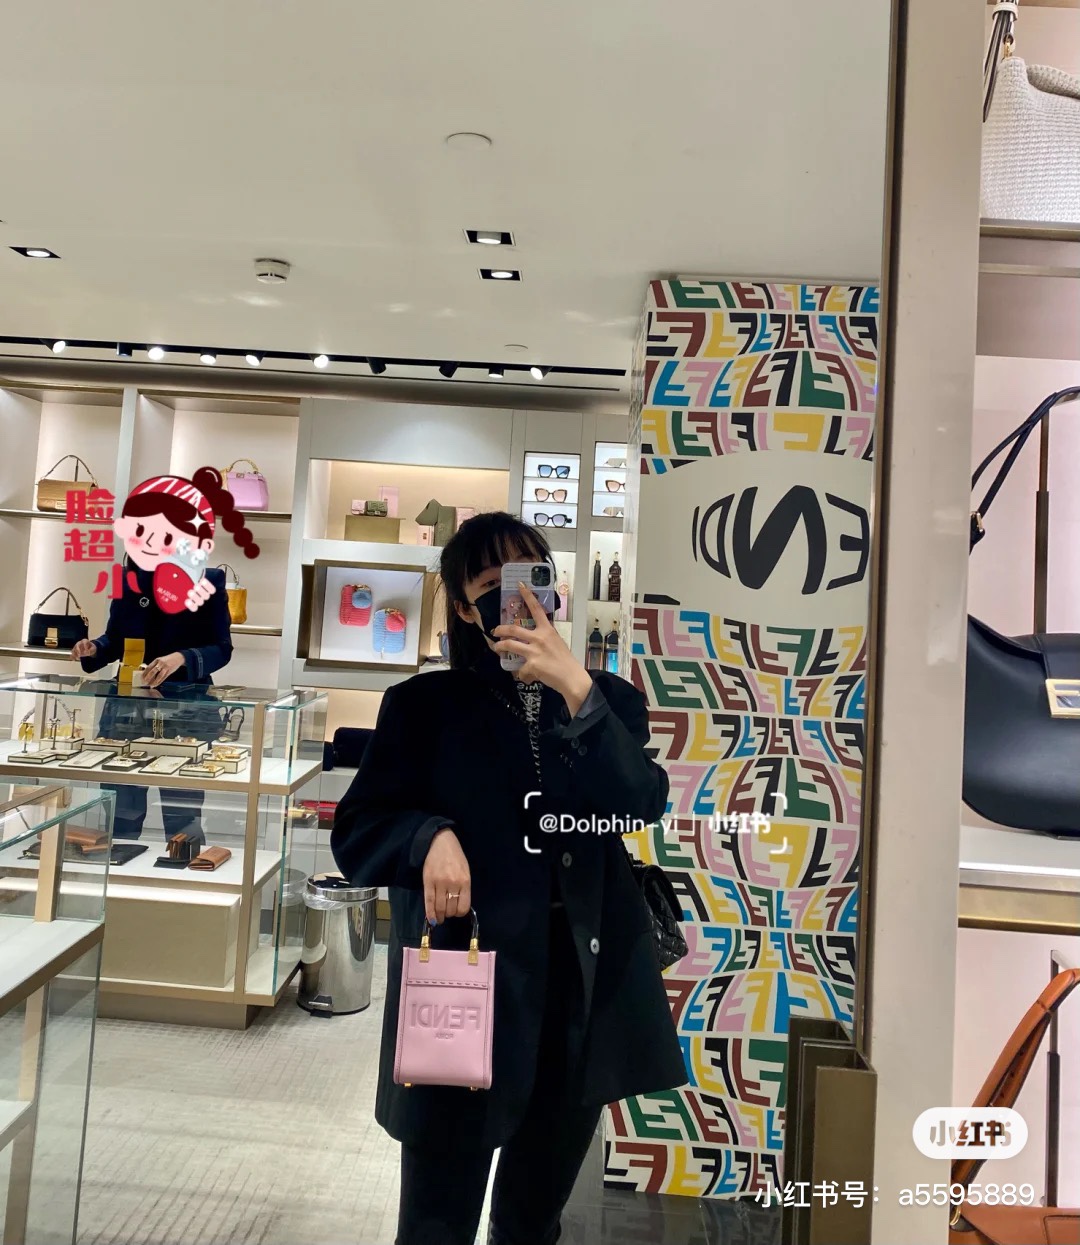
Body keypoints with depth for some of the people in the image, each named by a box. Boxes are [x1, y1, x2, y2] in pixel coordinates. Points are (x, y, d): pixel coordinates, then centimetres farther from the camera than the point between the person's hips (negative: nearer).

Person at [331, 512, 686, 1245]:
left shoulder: (610, 701, 4)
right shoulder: (425, 704, -2)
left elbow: (641, 807, -13)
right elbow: (357, 833, -3)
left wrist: (576, 690, -22)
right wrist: (431, 836, -23)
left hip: (585, 989, 3)